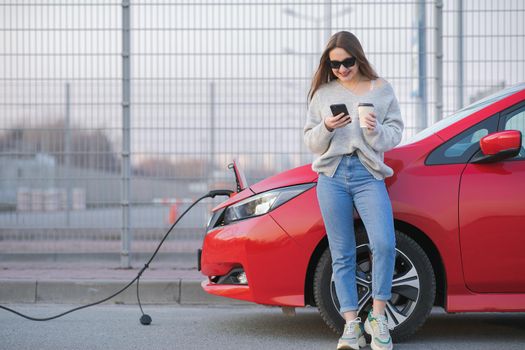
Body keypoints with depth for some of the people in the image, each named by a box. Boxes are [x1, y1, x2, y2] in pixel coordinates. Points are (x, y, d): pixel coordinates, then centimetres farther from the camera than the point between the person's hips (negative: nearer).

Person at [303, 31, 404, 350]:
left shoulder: (381, 89, 9)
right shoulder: (323, 93, 11)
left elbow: (395, 134, 8)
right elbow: (311, 142, 12)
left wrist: (376, 130, -13)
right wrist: (326, 128, -9)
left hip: (368, 174, -1)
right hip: (332, 175, 2)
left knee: (384, 244, -20)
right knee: (342, 254, 1)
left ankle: (378, 317, -6)